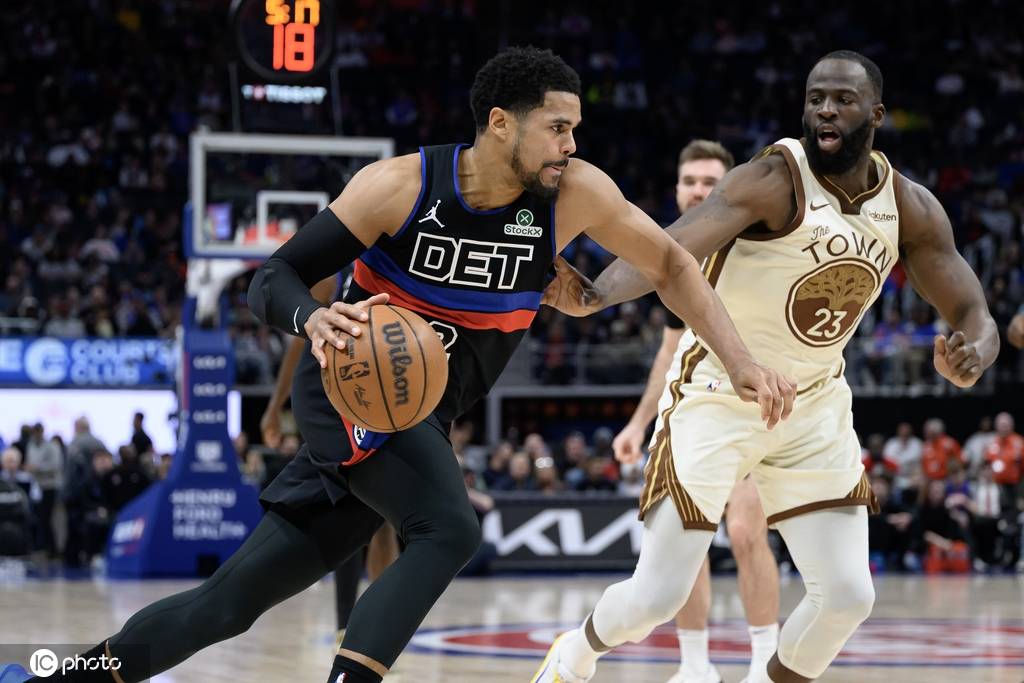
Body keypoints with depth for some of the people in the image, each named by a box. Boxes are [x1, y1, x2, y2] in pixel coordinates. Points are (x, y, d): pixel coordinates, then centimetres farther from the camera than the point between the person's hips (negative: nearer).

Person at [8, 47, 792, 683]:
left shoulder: (574, 193, -10)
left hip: (422, 420, 5)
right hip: (351, 389, -5)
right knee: (450, 531, -31)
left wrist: (742, 362, -7)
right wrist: (314, 319, -38)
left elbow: (671, 265, 3)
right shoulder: (402, 185, -18)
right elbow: (273, 279, -15)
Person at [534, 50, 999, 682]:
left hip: (814, 403, 5)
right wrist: (597, 295, -59)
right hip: (717, 393, -5)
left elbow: (973, 315, -1)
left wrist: (971, 358, -27)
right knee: (658, 596, -5)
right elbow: (670, 248, -38)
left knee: (849, 596, -1)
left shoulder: (911, 207, -6)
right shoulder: (774, 179, -23)